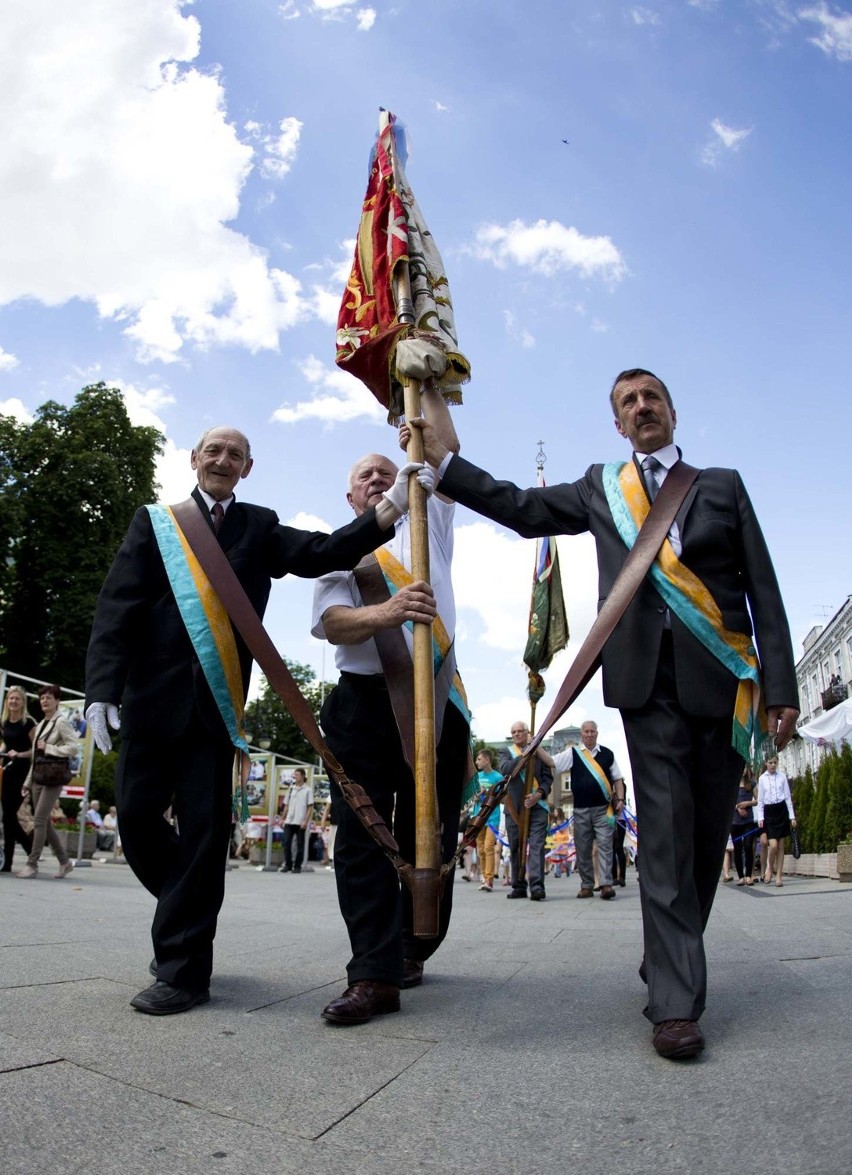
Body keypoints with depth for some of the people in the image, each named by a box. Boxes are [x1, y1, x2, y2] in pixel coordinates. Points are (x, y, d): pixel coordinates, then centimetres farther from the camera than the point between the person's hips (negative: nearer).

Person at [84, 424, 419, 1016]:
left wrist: (388, 509, -20)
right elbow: (117, 606, 1)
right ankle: (188, 914, 31)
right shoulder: (155, 521, 9)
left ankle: (183, 970, 10)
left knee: (205, 828, 0)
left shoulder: (259, 526, 11)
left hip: (218, 700, -1)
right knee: (137, 816, 4)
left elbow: (322, 554, -5)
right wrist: (103, 689, -12)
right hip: (153, 695, 1)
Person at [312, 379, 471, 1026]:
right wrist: (386, 612, -23)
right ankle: (375, 975, -3)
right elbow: (332, 623, -3)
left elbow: (446, 452, 16)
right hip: (363, 701, -1)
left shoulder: (428, 528, 21)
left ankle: (411, 951, 21)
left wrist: (427, 384, 21)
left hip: (437, 699, 1)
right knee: (362, 834, -7)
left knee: (428, 834, 4)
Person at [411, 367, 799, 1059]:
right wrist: (444, 461, 7)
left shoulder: (722, 484, 12)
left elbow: (763, 589, 6)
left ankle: (670, 963, 28)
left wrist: (782, 687, -1)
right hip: (649, 682, -1)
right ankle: (677, 1001, -1)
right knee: (666, 836, -5)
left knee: (708, 836, 8)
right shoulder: (600, 489, 16)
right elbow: (521, 508, 12)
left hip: (723, 681, 1)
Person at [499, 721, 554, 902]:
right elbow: (504, 768, -9)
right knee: (516, 848, 6)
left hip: (537, 805, -1)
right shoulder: (506, 751, 12)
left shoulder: (538, 751, 12)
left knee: (537, 845, -10)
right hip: (514, 807, 1)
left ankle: (537, 886, -14)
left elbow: (548, 777, 5)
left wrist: (539, 794, -12)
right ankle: (518, 886, 14)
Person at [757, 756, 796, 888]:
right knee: (773, 845, -13)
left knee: (781, 846, 3)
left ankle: (779, 876, 10)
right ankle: (770, 868, 12)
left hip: (782, 810, 1)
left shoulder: (782, 776, 5)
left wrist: (792, 816, 1)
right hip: (769, 812, -1)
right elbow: (760, 800, 7)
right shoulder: (762, 779, 5)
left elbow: (788, 796, 5)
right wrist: (760, 818, -1)